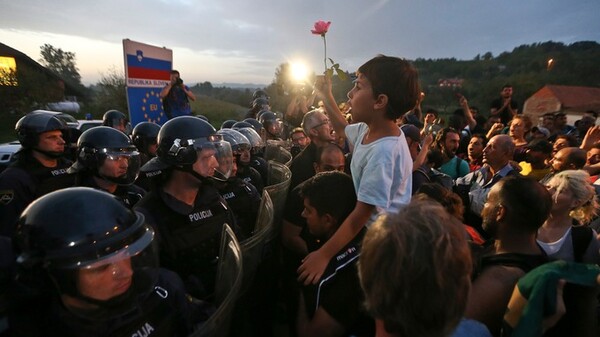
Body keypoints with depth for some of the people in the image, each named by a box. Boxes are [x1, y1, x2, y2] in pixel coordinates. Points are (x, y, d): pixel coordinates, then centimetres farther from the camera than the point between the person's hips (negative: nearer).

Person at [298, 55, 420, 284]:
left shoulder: (382, 152, -30)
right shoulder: (367, 129, -3)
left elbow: (361, 215, -27)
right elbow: (343, 129, 23)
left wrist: (323, 255, -21)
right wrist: (326, 94, 22)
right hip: (369, 231, 9)